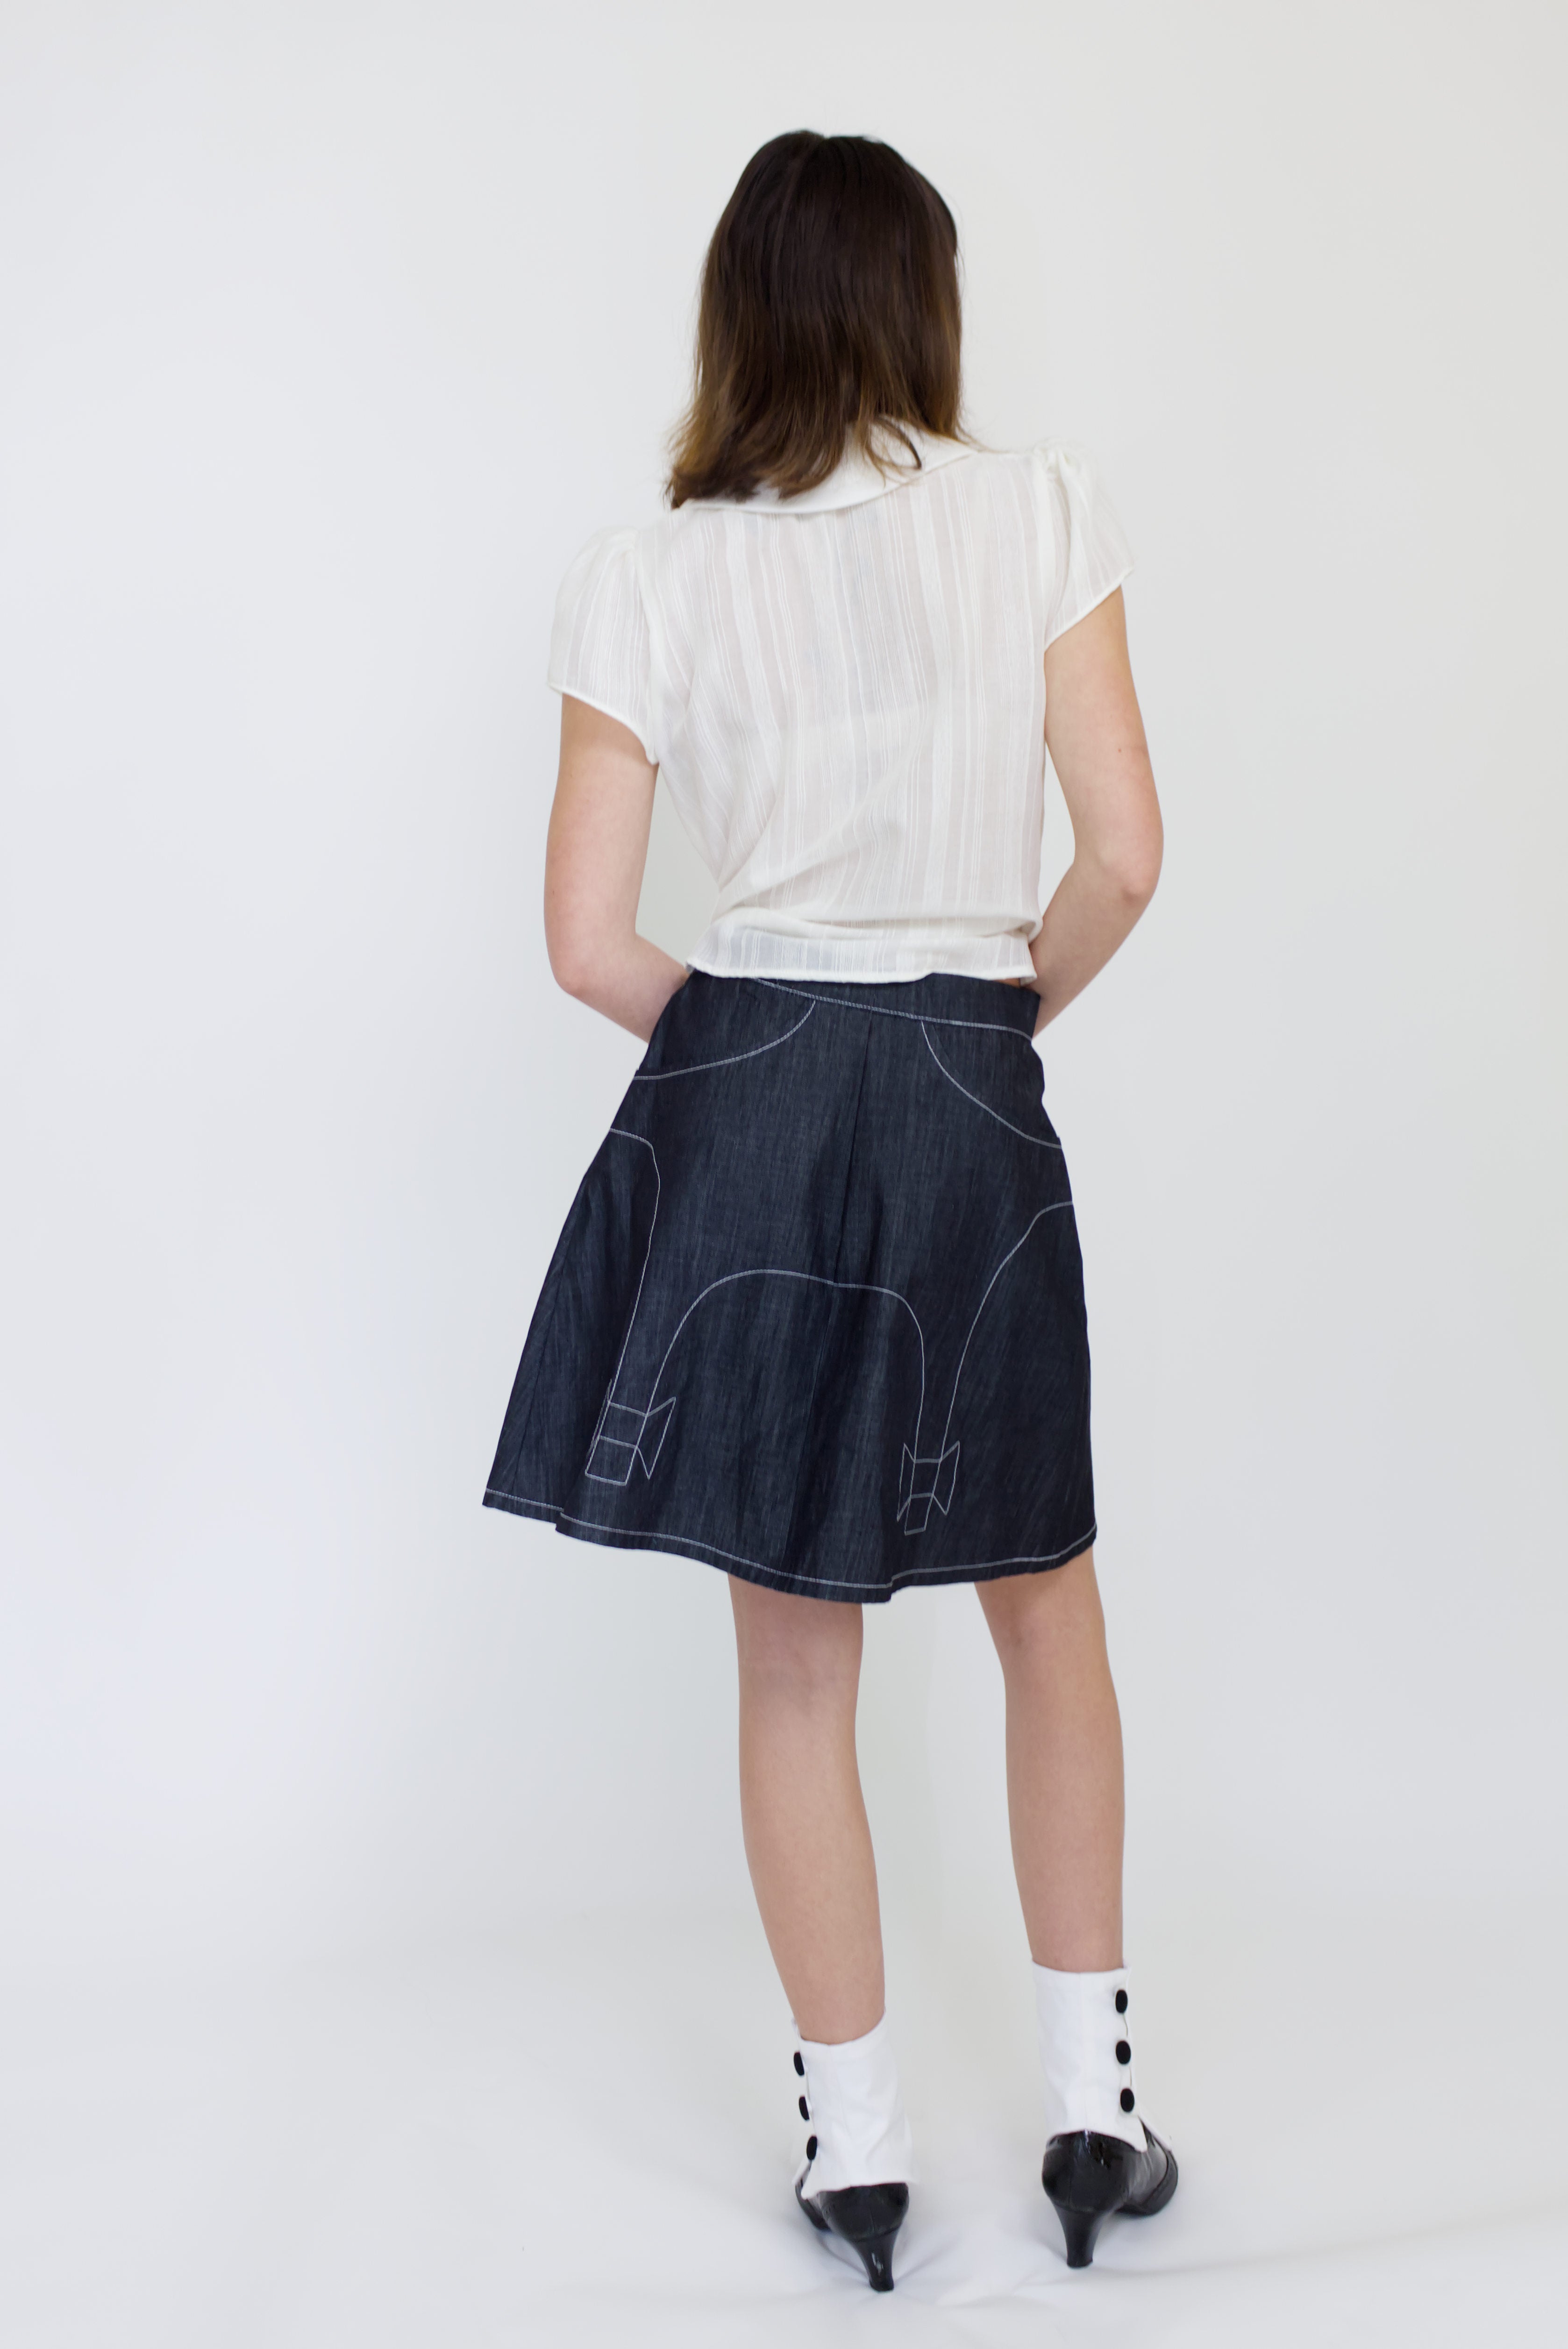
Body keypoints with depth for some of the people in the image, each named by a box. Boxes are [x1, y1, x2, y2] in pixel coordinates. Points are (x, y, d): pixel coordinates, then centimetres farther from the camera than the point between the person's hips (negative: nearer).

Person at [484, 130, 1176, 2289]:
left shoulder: (649, 579, -2)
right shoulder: (1040, 514, -3)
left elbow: (589, 941, -4)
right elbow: (1124, 851, -7)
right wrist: (1018, 996, 12)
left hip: (740, 1108, 0)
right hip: (971, 1113, 0)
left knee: (796, 1659, 11)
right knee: (1048, 1613, 19)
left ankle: (856, 2139, 23)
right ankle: (1090, 2097, 25)